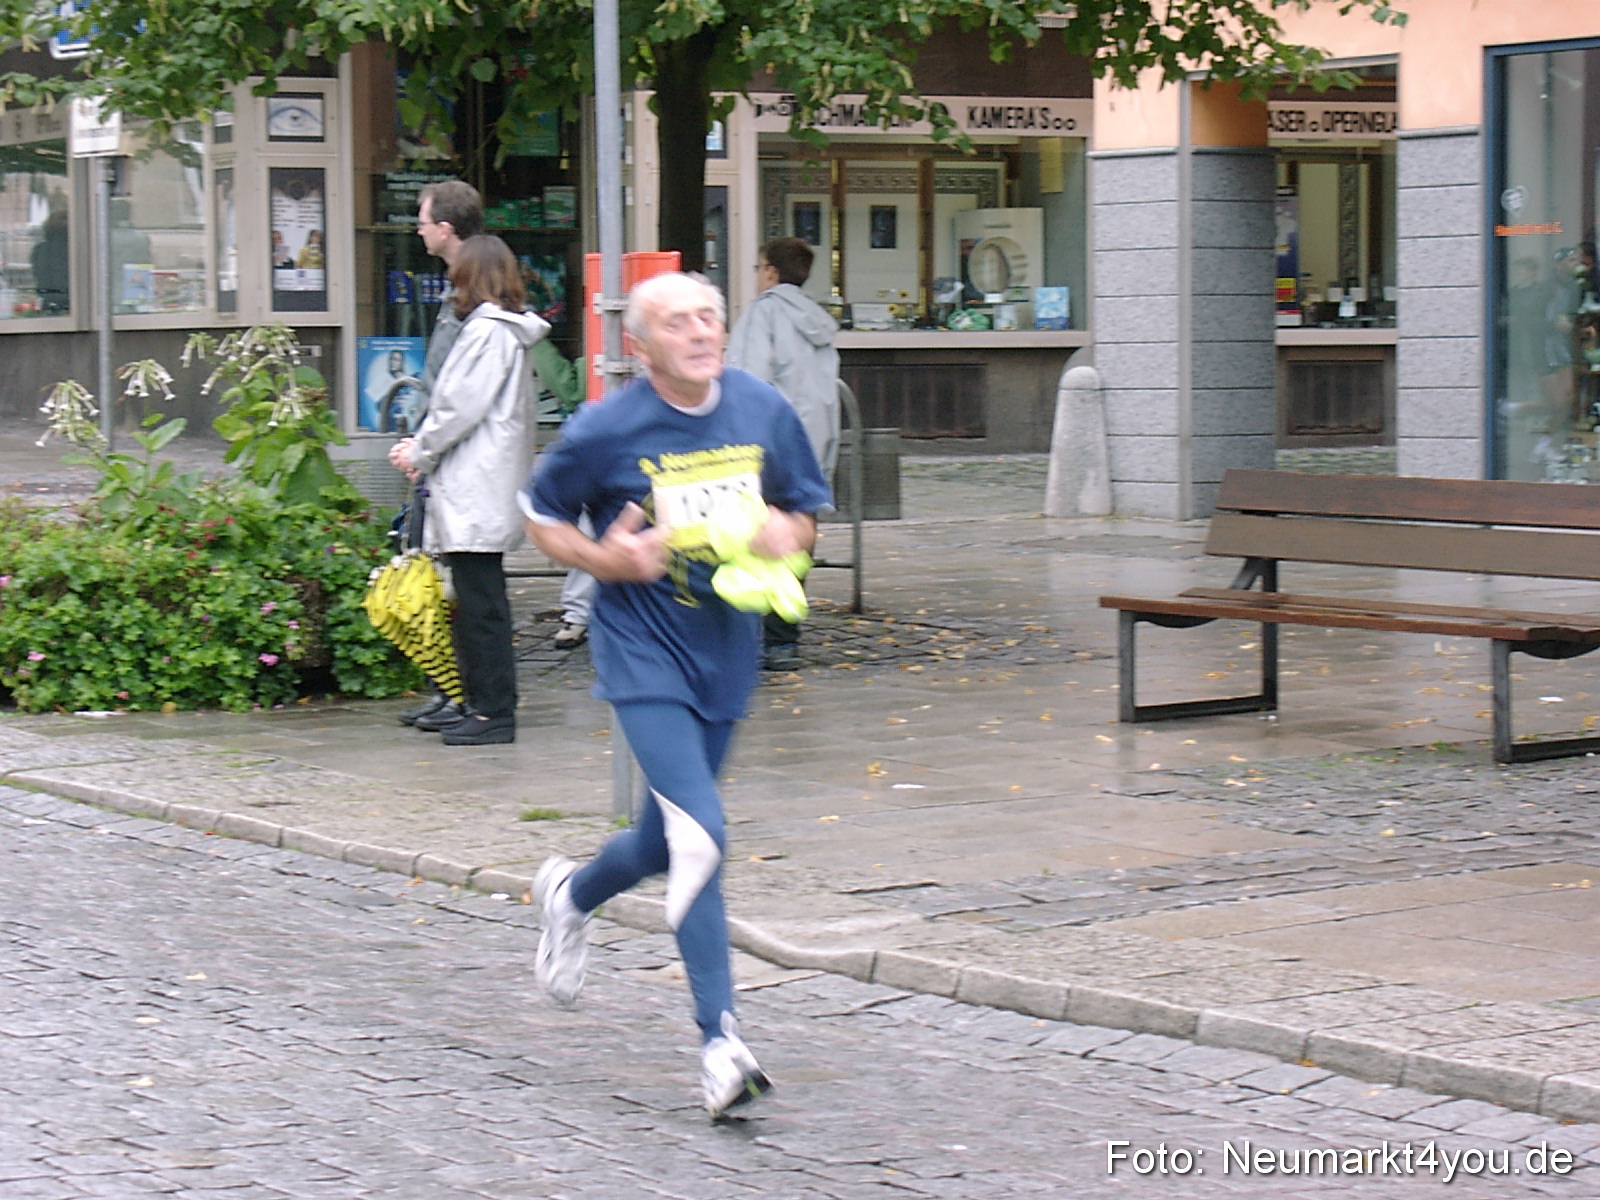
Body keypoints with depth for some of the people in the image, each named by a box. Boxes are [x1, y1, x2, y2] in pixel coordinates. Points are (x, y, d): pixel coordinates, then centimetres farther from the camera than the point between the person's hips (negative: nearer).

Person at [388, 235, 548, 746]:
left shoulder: (488, 331, -13)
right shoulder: (503, 329, 16)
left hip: (476, 493, -10)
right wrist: (421, 446, 11)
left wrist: (420, 454, -3)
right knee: (475, 603, 13)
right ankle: (484, 705, 18)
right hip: (476, 492, 10)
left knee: (481, 605, -7)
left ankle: (494, 713, -5)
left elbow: (461, 408, -16)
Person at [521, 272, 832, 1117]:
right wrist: (606, 559, -13)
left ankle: (572, 895, 50)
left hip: (727, 651, 5)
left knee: (666, 839, 16)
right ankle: (720, 1040, -13)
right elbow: (540, 513, 4)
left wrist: (786, 533, -10)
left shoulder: (763, 411, 0)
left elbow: (806, 510, 13)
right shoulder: (606, 431, -10)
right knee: (700, 836, -18)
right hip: (643, 654, -5)